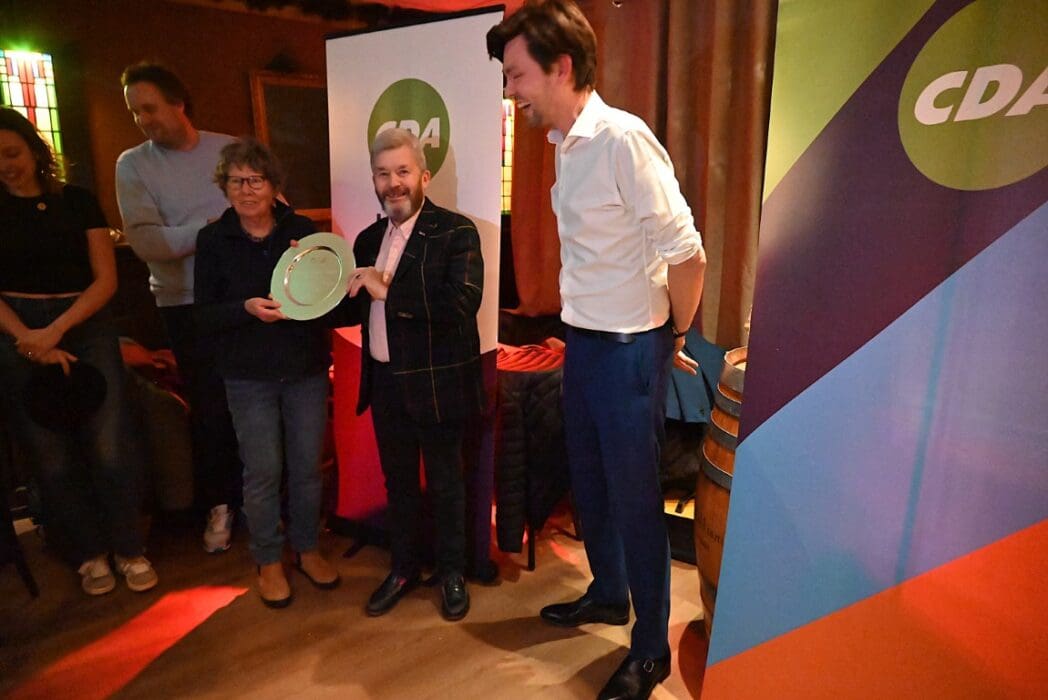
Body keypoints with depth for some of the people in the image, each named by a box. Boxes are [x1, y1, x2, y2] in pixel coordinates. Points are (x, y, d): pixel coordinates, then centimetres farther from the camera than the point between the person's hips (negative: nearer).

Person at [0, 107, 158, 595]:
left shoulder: (78, 201, 6)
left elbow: (106, 279, 0)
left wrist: (55, 331, -11)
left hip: (87, 327, 0)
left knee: (110, 444, -5)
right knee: (52, 455, 4)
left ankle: (128, 549, 11)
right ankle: (90, 554, 19)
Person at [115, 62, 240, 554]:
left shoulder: (232, 149, 2)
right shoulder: (133, 165, 0)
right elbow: (145, 241, -12)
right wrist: (212, 227, -17)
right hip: (187, 305, 0)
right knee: (208, 408, 9)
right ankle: (219, 503, 28)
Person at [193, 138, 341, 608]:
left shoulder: (301, 230, -1)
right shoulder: (213, 240, -2)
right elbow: (204, 317, -4)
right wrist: (247, 308, -22)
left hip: (306, 368, 1)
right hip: (249, 375, -1)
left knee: (307, 466, 10)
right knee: (262, 471, 5)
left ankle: (306, 548, 32)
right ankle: (269, 561, 26)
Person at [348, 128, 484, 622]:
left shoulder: (456, 232, -12)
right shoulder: (369, 239, 8)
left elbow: (462, 303, -26)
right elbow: (360, 307, 15)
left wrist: (388, 290, -23)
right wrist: (353, 289, -6)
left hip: (436, 382, -5)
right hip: (385, 381, 6)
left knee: (445, 484, 11)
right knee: (398, 481, 19)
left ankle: (452, 573, 33)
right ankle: (403, 568, 39)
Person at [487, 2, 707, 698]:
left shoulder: (623, 138, -19)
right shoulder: (567, 145, 8)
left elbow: (687, 253, -19)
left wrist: (674, 336, -6)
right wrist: (582, 330, 13)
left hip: (628, 350, -8)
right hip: (583, 341, 8)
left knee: (634, 498, 5)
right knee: (590, 482, 21)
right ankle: (608, 594, 44)